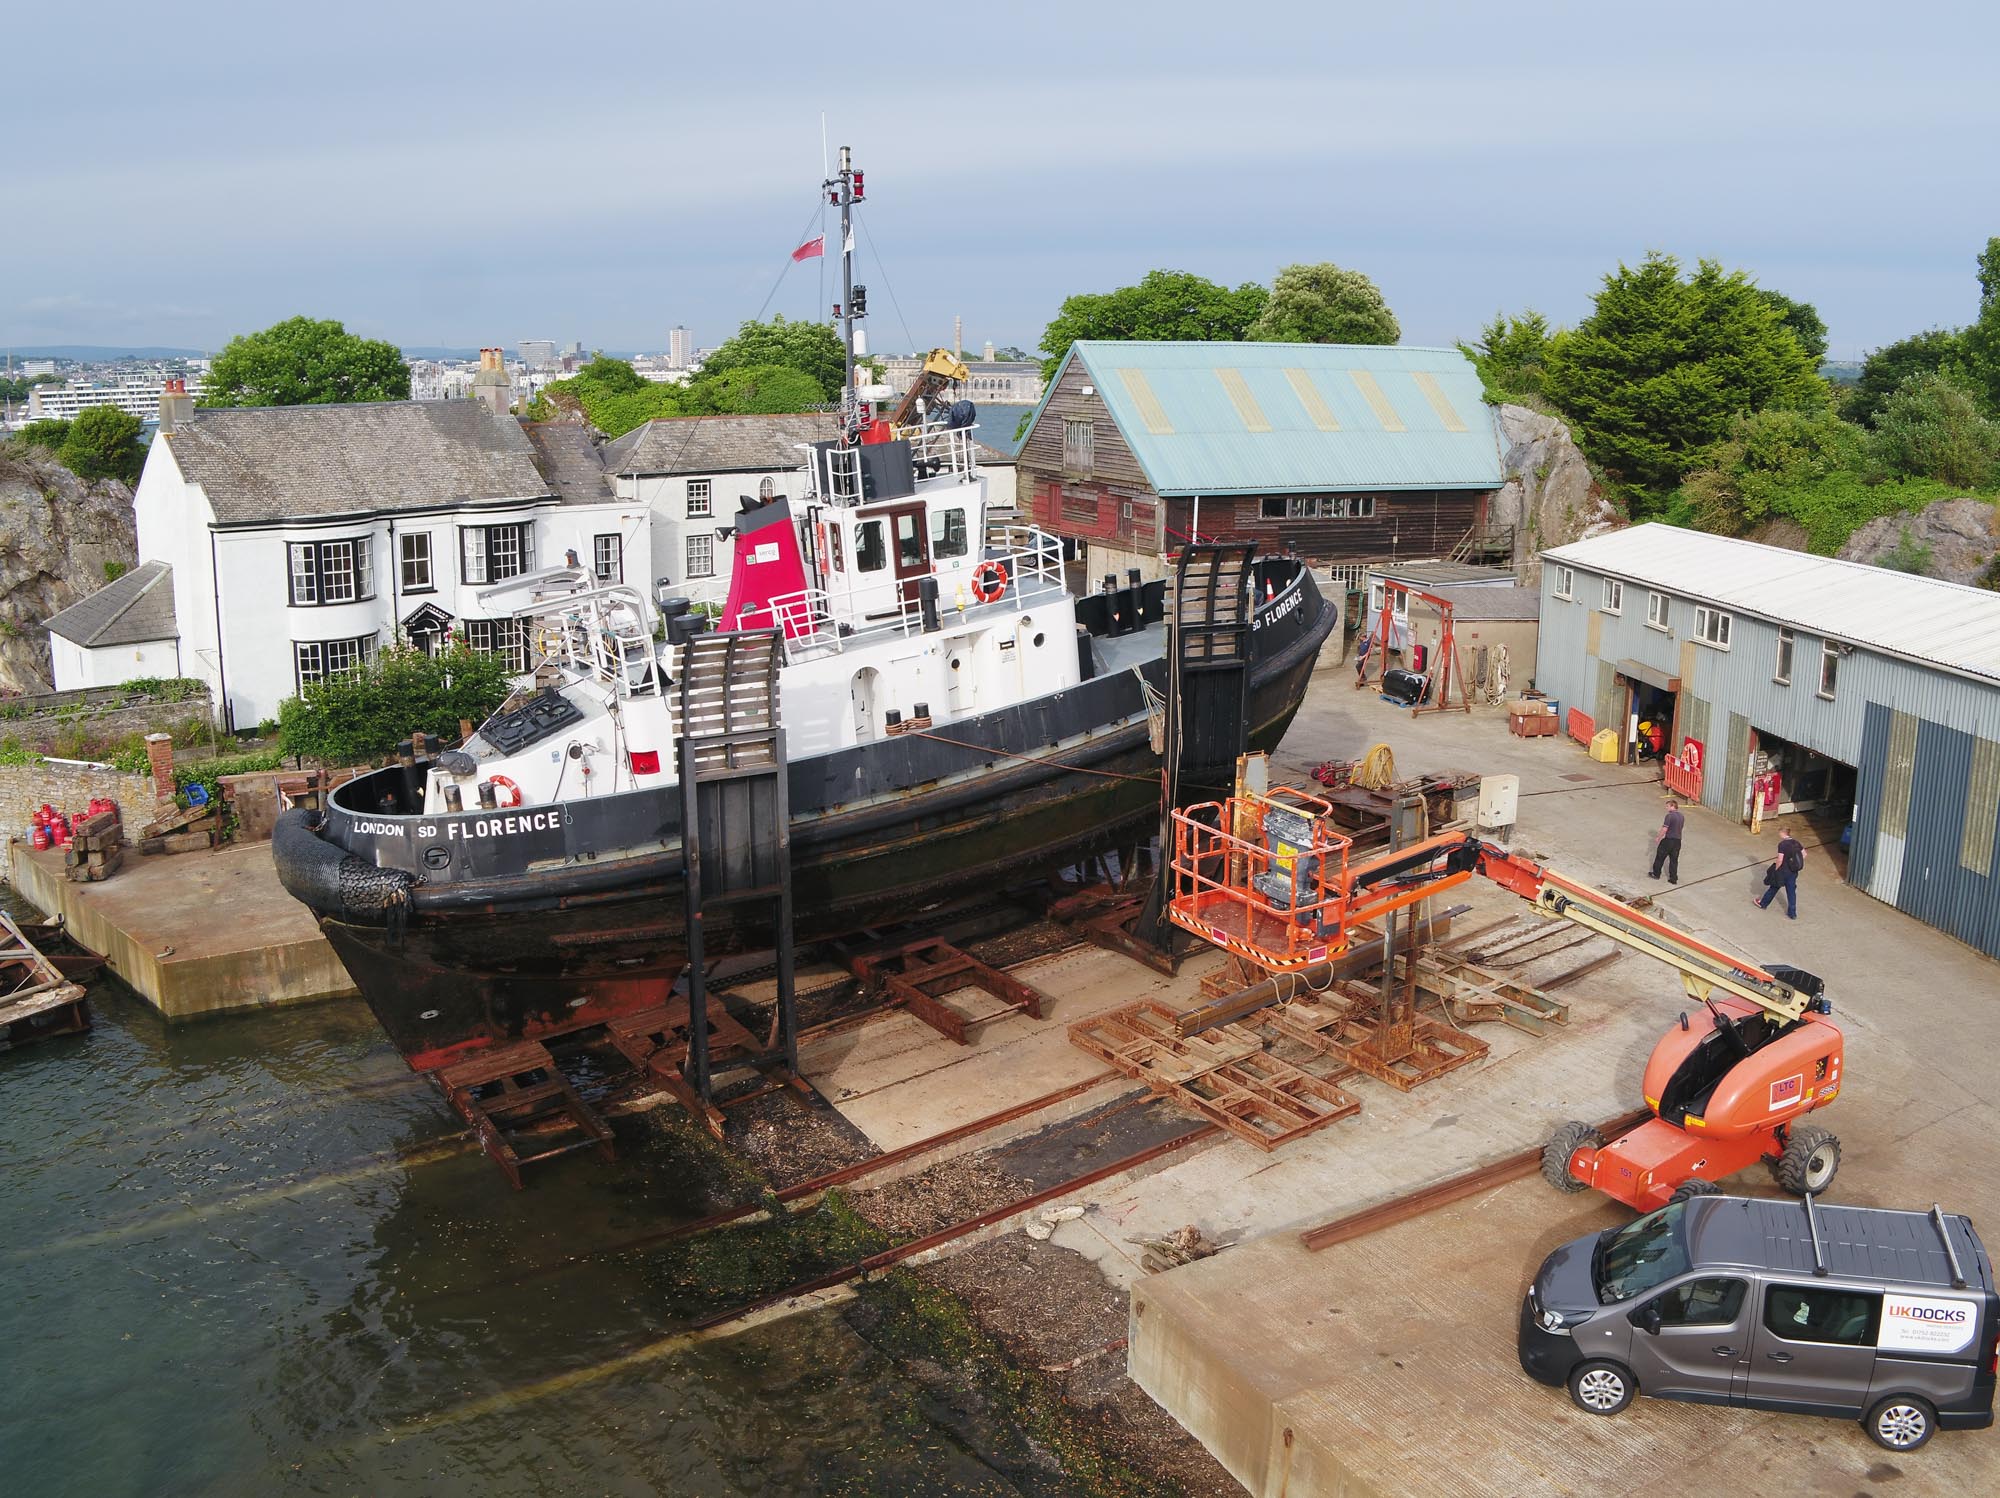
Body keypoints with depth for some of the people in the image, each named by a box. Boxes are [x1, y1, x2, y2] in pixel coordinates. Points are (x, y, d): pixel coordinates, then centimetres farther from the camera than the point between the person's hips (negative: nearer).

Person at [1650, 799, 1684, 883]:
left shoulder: (1669, 816, -18)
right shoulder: (1682, 817, 7)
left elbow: (1665, 829, -20)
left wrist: (1659, 837, -6)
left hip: (1668, 840, -7)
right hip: (1678, 841, 7)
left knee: (1660, 857, 12)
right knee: (1674, 860, 10)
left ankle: (1656, 874, 23)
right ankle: (1673, 879, 10)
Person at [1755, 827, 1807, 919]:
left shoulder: (1782, 844, -22)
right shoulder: (1796, 842, -1)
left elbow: (1780, 860, -25)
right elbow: (1804, 854, 8)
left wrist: (1775, 869, -9)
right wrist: (1796, 863, 14)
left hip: (1783, 871, -6)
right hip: (1793, 871, 6)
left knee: (1774, 887, 15)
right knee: (1791, 891, 14)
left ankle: (1763, 904, 35)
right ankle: (1792, 914, 20)